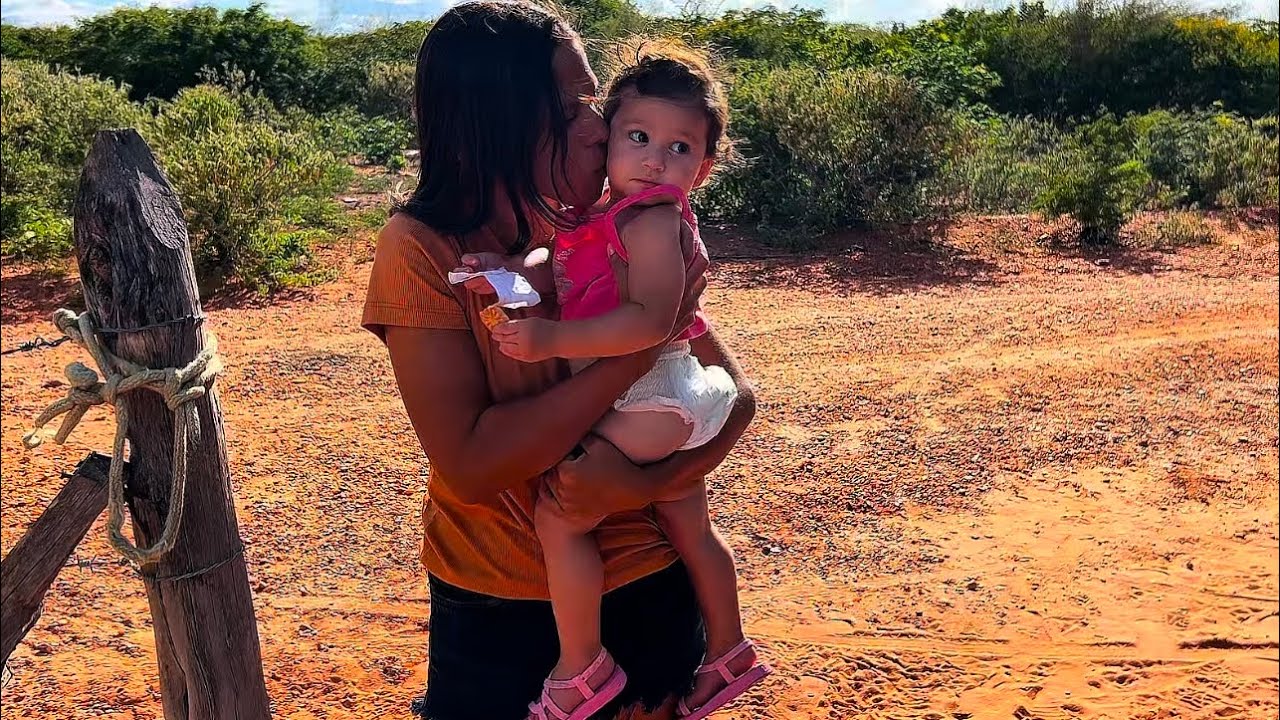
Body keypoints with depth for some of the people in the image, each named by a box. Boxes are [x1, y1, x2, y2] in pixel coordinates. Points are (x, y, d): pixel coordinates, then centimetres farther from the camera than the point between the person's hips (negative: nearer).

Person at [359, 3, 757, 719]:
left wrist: (650, 482, -26)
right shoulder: (422, 249, -18)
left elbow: (736, 393, -7)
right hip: (493, 609, -2)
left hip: (647, 589, 3)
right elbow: (468, 464, -26)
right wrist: (642, 341, -28)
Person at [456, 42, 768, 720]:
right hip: (660, 403, 10)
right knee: (688, 529, 22)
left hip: (648, 401, -10)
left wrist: (553, 339, -36)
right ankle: (728, 656, 41)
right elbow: (558, 273, 3)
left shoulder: (654, 222, -20)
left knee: (558, 515, -9)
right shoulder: (606, 215, 8)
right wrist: (510, 272, -17)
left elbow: (651, 318, -32)